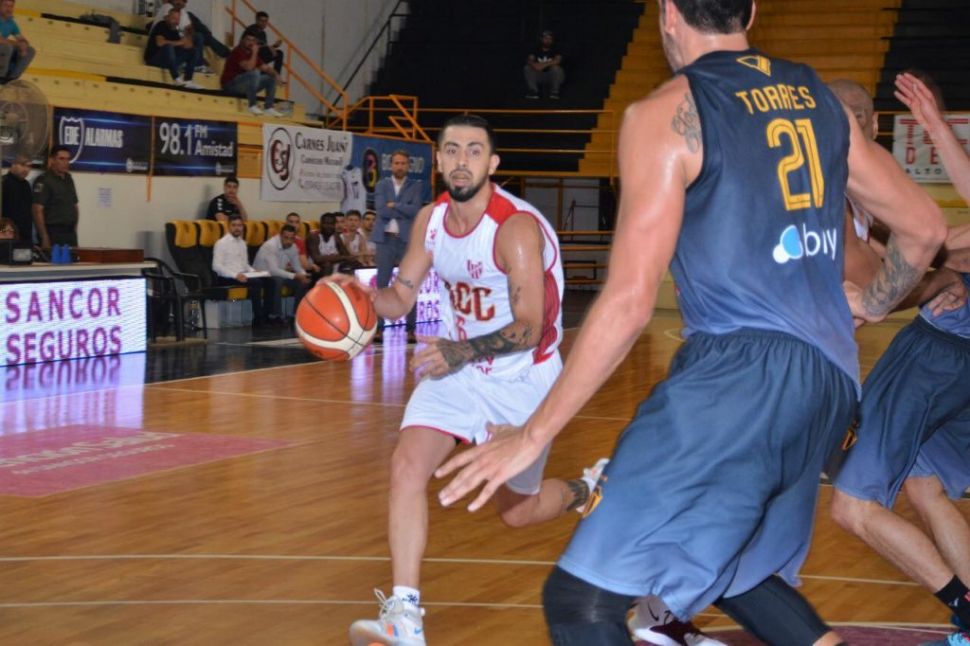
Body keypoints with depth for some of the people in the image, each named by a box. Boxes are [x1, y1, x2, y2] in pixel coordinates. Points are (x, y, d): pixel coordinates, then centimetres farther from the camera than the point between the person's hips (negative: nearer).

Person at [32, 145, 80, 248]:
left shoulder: (68, 179, 16)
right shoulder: (43, 181, -8)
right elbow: (38, 211, -14)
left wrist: (74, 228, 12)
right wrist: (44, 238, -19)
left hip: (70, 232, 7)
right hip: (53, 232, -7)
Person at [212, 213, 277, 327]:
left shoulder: (242, 243, 19)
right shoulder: (221, 243, -5)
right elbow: (216, 266, -13)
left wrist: (253, 272, 3)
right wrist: (235, 275, -24)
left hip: (242, 276, 8)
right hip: (226, 279, -8)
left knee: (269, 281, -13)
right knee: (256, 282, -29)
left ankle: (267, 315, -14)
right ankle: (258, 319, -26)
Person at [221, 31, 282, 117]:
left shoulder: (252, 54, 12)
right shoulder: (238, 52, -14)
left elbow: (266, 68, 12)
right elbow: (249, 67, -28)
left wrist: (276, 74, -7)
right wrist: (254, 53, -19)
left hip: (245, 86, 9)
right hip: (231, 84, -9)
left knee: (271, 78, 2)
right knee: (255, 73, -33)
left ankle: (268, 107, -4)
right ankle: (252, 106, -28)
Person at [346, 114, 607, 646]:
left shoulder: (517, 227, -26)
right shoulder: (430, 220, -5)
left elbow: (529, 329, -30)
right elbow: (401, 298, 2)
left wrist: (464, 351, -47)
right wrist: (362, 292, -22)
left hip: (521, 375, -5)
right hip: (458, 363, 5)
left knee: (516, 511, 9)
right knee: (408, 463, -18)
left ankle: (589, 489, 44)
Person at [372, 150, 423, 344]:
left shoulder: (416, 186, 6)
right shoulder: (381, 185, 9)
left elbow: (415, 210, -9)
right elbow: (381, 210, -7)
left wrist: (394, 205, -8)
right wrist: (404, 211, -8)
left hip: (408, 240, -1)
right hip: (385, 239, 1)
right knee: (382, 285, 1)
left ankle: (411, 329, 5)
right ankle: (379, 328, 2)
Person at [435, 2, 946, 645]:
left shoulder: (667, 114, -5)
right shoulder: (818, 97, 14)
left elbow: (629, 301, -12)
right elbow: (925, 225, 21)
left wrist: (534, 434, -6)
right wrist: (869, 303, 39)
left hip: (739, 371, -7)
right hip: (831, 379, 8)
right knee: (736, 568, 29)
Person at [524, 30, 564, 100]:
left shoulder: (555, 51, -8)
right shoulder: (536, 51, 1)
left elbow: (557, 60, -28)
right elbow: (529, 60, -15)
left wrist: (544, 65, -38)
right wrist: (534, 65, -38)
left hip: (552, 77, -2)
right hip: (539, 76, 2)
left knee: (555, 67, -34)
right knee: (527, 68, -19)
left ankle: (554, 92, -19)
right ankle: (533, 91, -18)